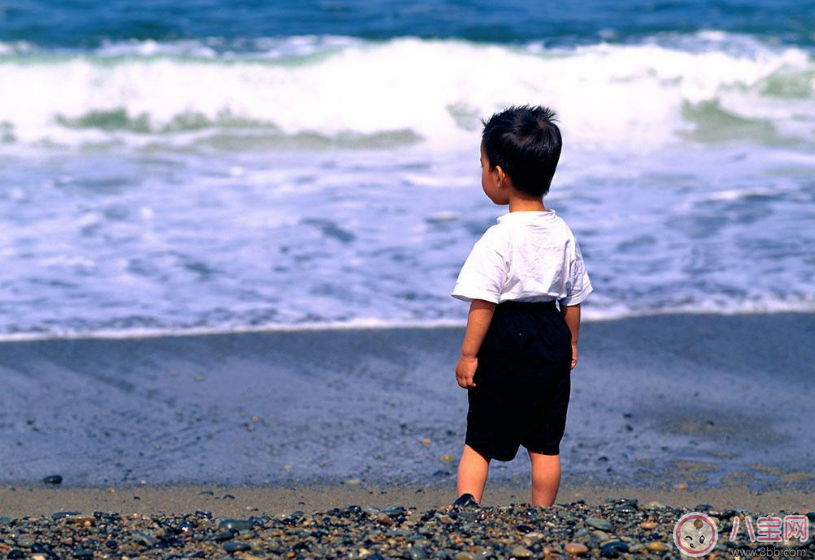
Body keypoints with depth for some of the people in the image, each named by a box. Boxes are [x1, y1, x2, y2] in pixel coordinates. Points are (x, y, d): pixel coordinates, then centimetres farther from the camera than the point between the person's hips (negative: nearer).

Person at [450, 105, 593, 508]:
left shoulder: (498, 239, -16)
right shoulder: (563, 234, 3)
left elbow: (483, 303, -18)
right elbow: (574, 297, 11)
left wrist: (468, 355, -11)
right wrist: (571, 344, 23)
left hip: (506, 340, -5)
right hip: (552, 338, 5)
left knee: (480, 438, 6)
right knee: (545, 443, 12)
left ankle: (466, 501, -11)